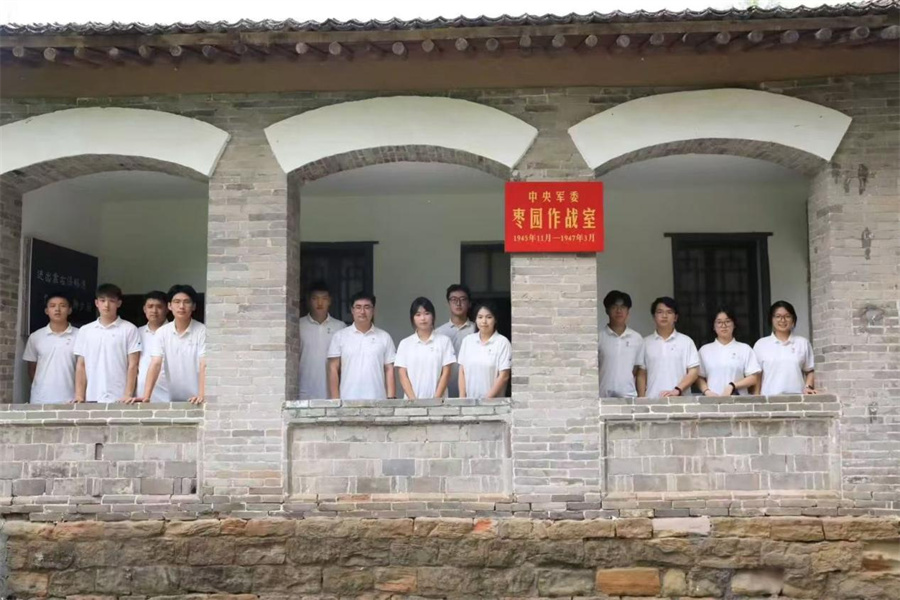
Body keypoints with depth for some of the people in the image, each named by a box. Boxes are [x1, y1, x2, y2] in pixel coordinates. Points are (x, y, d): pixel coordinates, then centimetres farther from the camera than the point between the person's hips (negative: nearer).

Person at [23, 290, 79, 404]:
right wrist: (40, 389, 6)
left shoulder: (79, 336, 1)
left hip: (70, 400, -1)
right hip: (40, 400, 2)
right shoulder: (35, 337, 7)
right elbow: (32, 369, 14)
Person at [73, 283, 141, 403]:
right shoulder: (85, 331, 12)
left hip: (119, 399, -3)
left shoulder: (129, 329, 2)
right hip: (92, 398, 3)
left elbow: (133, 365, -1)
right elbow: (81, 366, 11)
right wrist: (79, 396, 1)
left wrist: (128, 395, -10)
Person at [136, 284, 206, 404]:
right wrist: (146, 396, -18)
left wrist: (202, 395, -29)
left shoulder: (202, 331, -8)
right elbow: (155, 364, -6)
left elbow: (204, 366, -16)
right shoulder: (162, 332, 2)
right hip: (173, 399, 3)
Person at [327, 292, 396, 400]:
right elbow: (333, 369, 4)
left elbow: (389, 370, 7)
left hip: (377, 402, 1)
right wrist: (335, 401, -3)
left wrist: (391, 399, -1)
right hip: (348, 401, -1)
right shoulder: (339, 337, 6)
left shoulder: (384, 337, 8)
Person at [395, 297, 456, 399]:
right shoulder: (405, 344, 8)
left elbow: (446, 374, 1)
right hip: (411, 402, 1)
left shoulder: (444, 341, 4)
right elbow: (403, 376, 3)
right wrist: (413, 400, -9)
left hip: (437, 401, -1)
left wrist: (436, 399, -9)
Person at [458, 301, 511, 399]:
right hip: (469, 400, 3)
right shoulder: (467, 340, 6)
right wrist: (462, 398, 0)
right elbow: (462, 372, 8)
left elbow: (504, 376, -7)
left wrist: (487, 399, -11)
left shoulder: (502, 342, -5)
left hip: (493, 401, -3)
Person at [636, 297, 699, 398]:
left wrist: (677, 390, -11)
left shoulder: (686, 341, 7)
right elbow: (641, 374, 10)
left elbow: (693, 372, 3)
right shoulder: (646, 343, 10)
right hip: (652, 400, 1)